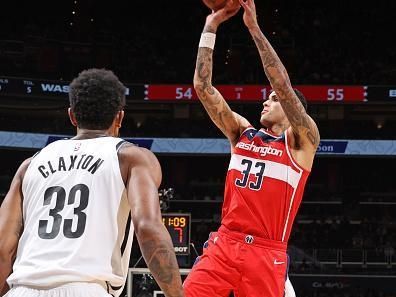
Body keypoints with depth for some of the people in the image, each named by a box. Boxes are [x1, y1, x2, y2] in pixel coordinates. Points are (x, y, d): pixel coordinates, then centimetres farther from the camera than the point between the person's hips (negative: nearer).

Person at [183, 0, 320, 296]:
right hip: (223, 245, 4)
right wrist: (210, 28, 2)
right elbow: (203, 87, 9)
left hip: (266, 254, -4)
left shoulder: (302, 141, 2)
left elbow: (283, 86, -13)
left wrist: (254, 28, -14)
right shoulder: (243, 132, 16)